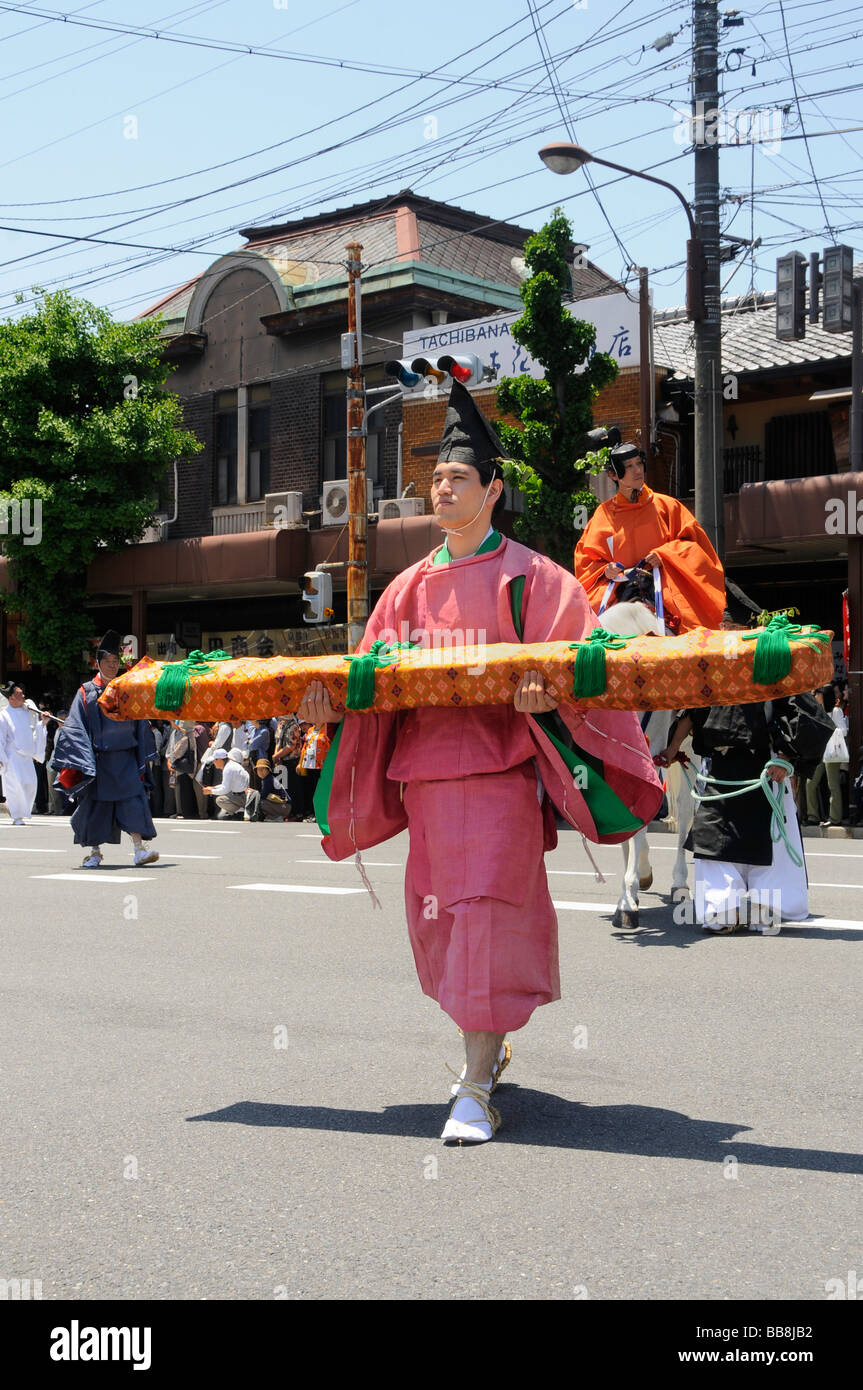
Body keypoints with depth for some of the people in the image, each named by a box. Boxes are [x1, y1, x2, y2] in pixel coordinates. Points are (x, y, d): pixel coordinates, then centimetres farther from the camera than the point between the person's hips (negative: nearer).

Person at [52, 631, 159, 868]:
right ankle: (94, 852, 16)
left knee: (133, 801, -9)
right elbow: (75, 727, -2)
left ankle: (139, 849, -11)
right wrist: (83, 761, -12)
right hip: (98, 759, -1)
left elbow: (141, 725, 14)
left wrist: (144, 757, 10)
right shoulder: (87, 692, 2)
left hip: (126, 758, 1)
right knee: (95, 805, 4)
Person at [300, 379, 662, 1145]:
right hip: (425, 769, 6)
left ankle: (476, 1091, -8)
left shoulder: (528, 576, 0)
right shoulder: (412, 586, 16)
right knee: (436, 916, 12)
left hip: (499, 765, -6)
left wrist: (545, 696, -26)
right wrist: (335, 701, -3)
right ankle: (490, 1045, 35)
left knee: (484, 910, -12)